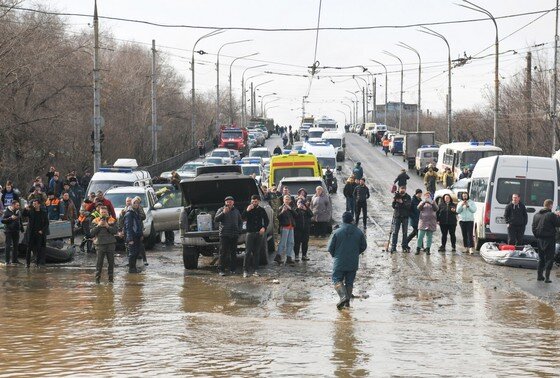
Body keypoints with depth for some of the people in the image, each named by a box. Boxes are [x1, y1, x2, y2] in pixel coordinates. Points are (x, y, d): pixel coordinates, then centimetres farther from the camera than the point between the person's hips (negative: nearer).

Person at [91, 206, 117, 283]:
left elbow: (115, 231, -2)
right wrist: (98, 225, -12)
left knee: (111, 261, 3)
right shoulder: (95, 221, 7)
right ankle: (97, 278, -1)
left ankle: (110, 277, 12)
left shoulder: (112, 221, 8)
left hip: (110, 244, 2)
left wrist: (107, 226, -14)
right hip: (100, 244, -1)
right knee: (99, 262, -6)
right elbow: (92, 232, -2)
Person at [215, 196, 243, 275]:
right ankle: (221, 270, -7)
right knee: (223, 253, -8)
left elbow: (240, 221, 24)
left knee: (233, 253, 6)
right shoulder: (221, 210, 3)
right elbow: (216, 219, -9)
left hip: (234, 235, 4)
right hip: (224, 235, -4)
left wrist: (239, 229, 8)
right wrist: (223, 213, -19)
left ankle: (232, 269, 12)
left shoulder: (236, 211, 16)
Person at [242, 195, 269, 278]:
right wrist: (247, 211, -24)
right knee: (248, 252, -7)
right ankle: (245, 270, -8)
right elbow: (243, 218, -10)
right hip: (250, 233, -2)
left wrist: (264, 227, -5)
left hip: (259, 233, 2)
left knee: (257, 252, 5)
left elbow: (267, 220, 13)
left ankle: (255, 270, 9)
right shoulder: (248, 209, 2)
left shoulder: (261, 210, 8)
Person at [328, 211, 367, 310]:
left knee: (337, 280, 2)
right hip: (353, 263, 3)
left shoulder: (337, 232, -11)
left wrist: (335, 256, 14)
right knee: (349, 282, 13)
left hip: (339, 262, -3)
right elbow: (363, 246, 8)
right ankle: (347, 302, 12)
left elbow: (330, 248, -6)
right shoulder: (359, 232, -1)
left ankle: (343, 296, -21)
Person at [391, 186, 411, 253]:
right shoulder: (396, 196, 1)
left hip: (405, 217, 0)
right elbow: (393, 206, -3)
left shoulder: (408, 197, -1)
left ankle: (405, 247, 12)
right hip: (397, 216, 0)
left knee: (405, 232, 5)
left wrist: (402, 202, -24)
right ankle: (393, 247, -2)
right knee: (395, 232, -3)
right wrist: (394, 201, -20)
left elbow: (408, 206, -13)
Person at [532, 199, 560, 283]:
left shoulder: (536, 215, 7)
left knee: (541, 258, 18)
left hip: (540, 239, 6)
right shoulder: (551, 215, -16)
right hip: (549, 239, -6)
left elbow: (533, 227, 12)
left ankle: (539, 275, 19)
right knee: (549, 258, 0)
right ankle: (547, 277, -6)